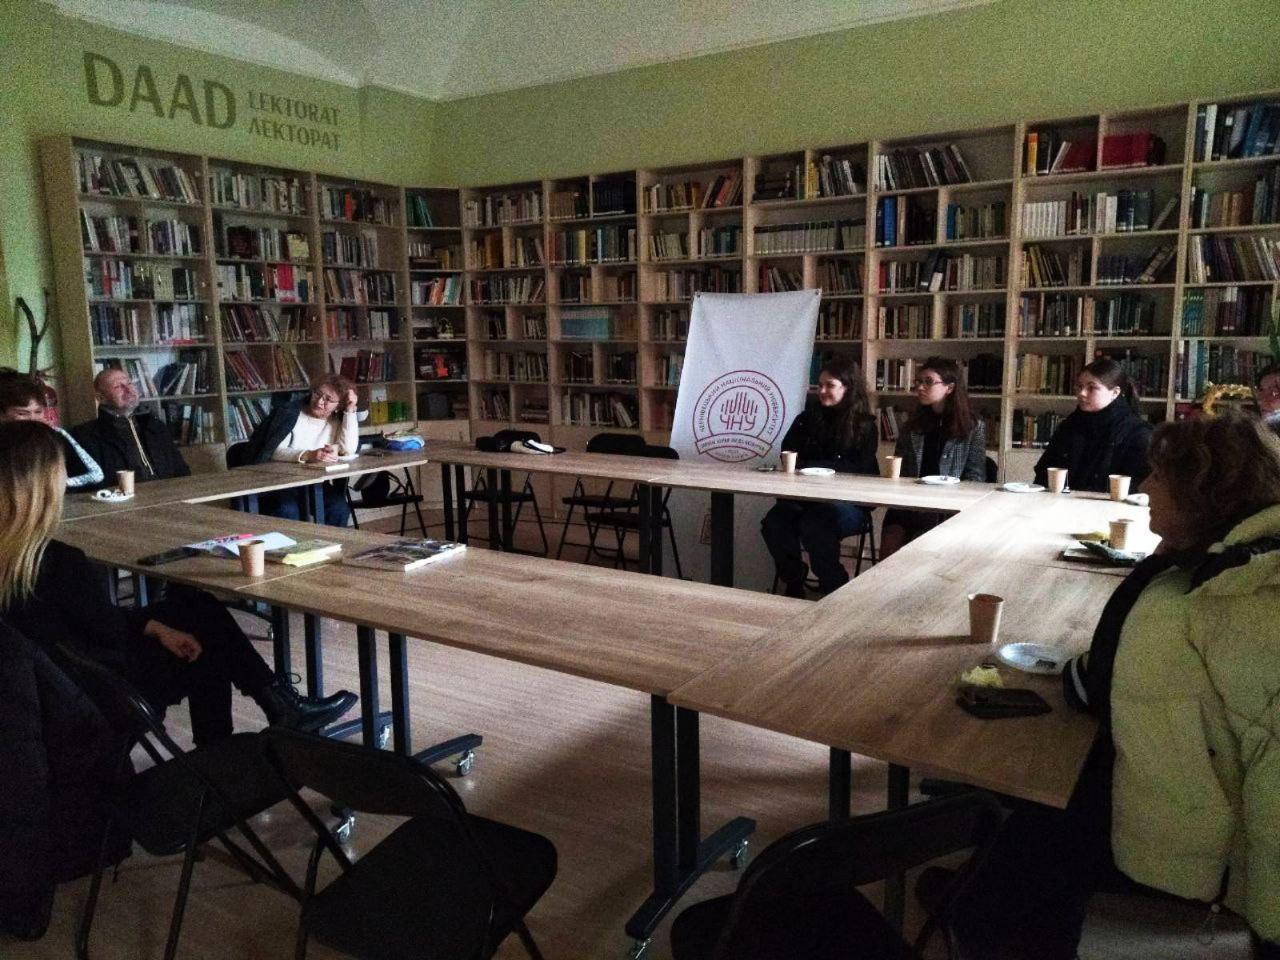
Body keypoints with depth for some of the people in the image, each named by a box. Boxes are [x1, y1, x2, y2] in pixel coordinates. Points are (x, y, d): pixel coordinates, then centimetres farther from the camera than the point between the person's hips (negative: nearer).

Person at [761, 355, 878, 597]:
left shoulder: (864, 425, 5)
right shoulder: (808, 418, 16)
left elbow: (860, 469, -5)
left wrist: (811, 465, -9)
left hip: (850, 502, -4)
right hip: (806, 497, 4)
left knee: (813, 525, -35)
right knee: (773, 522, -26)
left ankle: (835, 590, -19)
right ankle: (793, 584, -10)